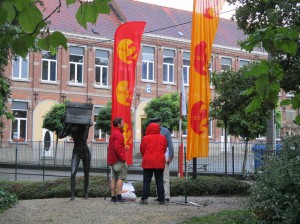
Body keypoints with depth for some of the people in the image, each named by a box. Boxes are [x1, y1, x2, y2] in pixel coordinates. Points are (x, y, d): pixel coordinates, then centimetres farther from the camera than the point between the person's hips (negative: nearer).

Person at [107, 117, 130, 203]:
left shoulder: (113, 133, 18)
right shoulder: (118, 134, -14)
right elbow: (117, 148, -23)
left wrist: (124, 148, 17)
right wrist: (123, 158, -20)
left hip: (112, 160, 10)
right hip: (118, 160, -10)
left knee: (114, 178, 10)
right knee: (121, 178, -8)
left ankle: (113, 197, 11)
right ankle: (119, 197, -11)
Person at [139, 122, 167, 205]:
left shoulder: (145, 138, -5)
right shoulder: (163, 138, 3)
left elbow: (142, 150, 3)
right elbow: (164, 149, 11)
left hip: (148, 162, -2)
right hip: (160, 162, 2)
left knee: (146, 181, 4)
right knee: (159, 181, 7)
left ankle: (144, 199, 1)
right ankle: (161, 200, 7)